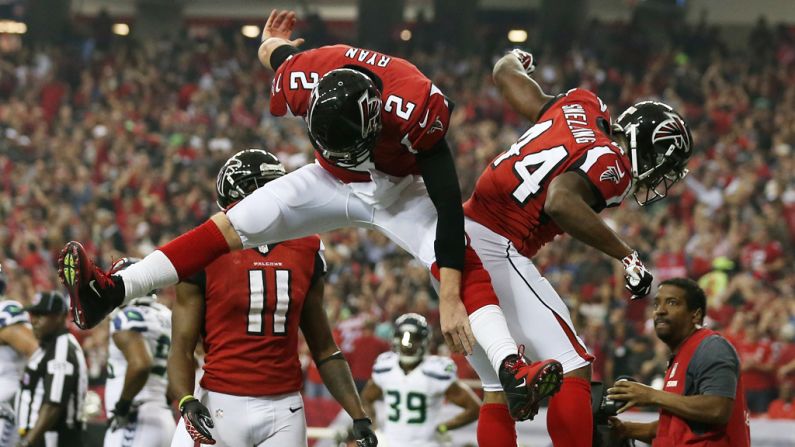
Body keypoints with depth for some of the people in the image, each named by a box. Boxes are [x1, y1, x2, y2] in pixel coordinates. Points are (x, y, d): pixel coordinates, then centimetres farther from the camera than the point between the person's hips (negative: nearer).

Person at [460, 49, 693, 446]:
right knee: (573, 369, -9)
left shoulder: (580, 105, 11)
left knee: (500, 387, 15)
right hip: (495, 251, -10)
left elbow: (506, 74, 22)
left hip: (455, 243, 10)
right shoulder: (611, 166, -11)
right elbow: (560, 203, -29)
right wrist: (627, 257, -20)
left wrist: (515, 59, 47)